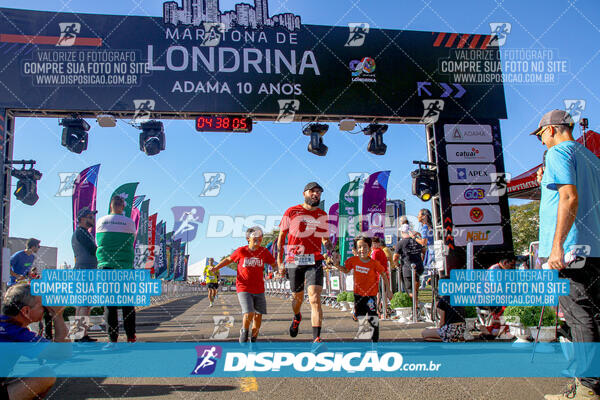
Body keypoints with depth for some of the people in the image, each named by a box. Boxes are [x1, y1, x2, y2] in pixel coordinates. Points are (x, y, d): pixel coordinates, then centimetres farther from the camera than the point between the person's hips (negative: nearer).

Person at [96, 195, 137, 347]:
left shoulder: (101, 221, 5)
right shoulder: (129, 222, 1)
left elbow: (98, 242, 15)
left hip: (106, 266, 1)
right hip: (125, 266, -1)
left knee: (109, 304, 2)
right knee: (128, 303, 5)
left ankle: (112, 339, 0)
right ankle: (131, 338, 8)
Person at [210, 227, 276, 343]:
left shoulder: (264, 252, 2)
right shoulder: (241, 251, -4)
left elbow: (274, 263, 11)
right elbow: (229, 259, 11)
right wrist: (216, 268, 2)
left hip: (259, 290, 3)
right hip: (244, 289, -3)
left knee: (258, 316, 2)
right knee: (249, 314, -18)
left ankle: (253, 339, 25)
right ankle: (244, 331, 14)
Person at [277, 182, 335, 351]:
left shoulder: (322, 215, 11)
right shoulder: (291, 212, 3)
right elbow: (281, 237, 7)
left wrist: (330, 249, -2)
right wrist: (280, 262, 3)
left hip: (314, 261, 0)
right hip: (293, 261, 0)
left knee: (315, 299, -14)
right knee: (297, 297, 15)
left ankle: (316, 339, -16)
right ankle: (297, 318, 49)